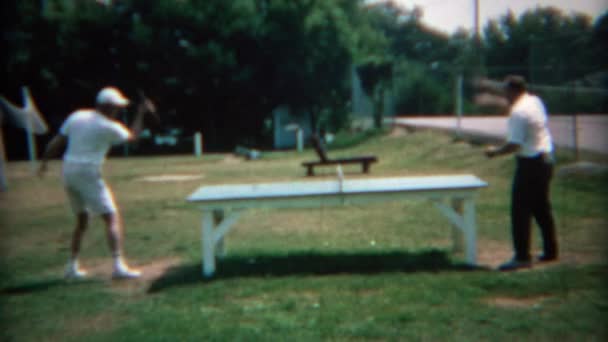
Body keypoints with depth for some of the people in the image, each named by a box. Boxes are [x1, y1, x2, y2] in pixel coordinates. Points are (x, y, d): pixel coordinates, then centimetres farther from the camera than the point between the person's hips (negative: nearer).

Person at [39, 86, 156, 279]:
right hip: (89, 175, -7)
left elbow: (56, 142, 9)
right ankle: (118, 265, -16)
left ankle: (72, 266, 21)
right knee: (113, 219, -5)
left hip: (68, 172, 8)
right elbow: (132, 135, 5)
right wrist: (141, 113, 13)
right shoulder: (107, 127, -10)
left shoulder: (77, 116, 8)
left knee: (82, 220, 20)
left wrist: (45, 162, 18)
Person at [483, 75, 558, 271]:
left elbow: (515, 145, -23)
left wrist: (495, 152, -8)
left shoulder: (519, 112, -20)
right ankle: (550, 251, 26)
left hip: (530, 164, -10)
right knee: (542, 208, 18)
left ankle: (522, 257, -2)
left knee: (520, 211, -4)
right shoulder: (535, 101, 9)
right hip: (546, 159, 10)